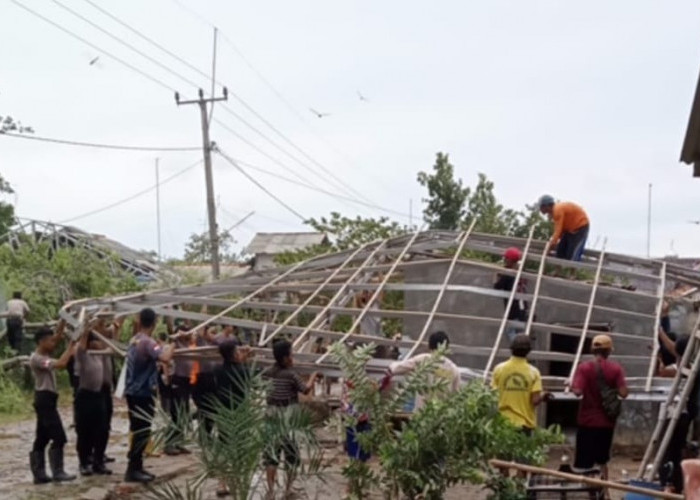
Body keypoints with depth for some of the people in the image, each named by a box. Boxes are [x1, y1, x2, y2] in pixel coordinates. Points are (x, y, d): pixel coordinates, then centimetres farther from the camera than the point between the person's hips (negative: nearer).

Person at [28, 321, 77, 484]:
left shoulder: (45, 355, 12)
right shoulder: (36, 359, -16)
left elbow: (58, 335, 11)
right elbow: (61, 364, -27)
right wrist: (71, 347, -18)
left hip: (47, 399, 10)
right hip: (45, 399, -10)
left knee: (42, 438, 10)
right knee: (58, 437, -10)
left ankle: (39, 474, 13)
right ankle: (57, 472, -7)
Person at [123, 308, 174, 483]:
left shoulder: (134, 340, 10)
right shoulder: (148, 342, -18)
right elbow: (165, 357, -34)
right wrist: (171, 345, -17)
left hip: (133, 392, 9)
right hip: (143, 393, -9)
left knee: (138, 431, 14)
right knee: (142, 432, -4)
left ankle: (136, 468, 20)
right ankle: (132, 470, -2)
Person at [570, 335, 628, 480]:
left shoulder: (584, 367, -9)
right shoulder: (616, 369, -5)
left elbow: (578, 391, -18)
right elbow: (623, 393, -11)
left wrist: (571, 385, 2)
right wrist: (612, 388, 9)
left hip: (587, 420, -2)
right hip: (607, 421, 2)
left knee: (583, 462, 2)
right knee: (602, 460, 19)